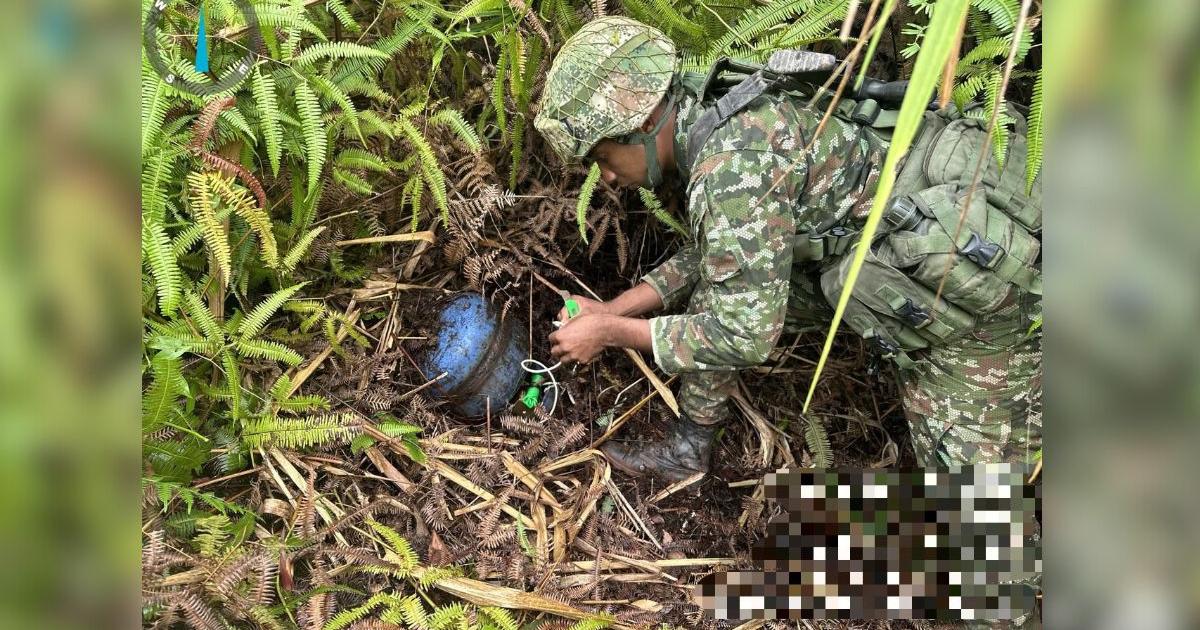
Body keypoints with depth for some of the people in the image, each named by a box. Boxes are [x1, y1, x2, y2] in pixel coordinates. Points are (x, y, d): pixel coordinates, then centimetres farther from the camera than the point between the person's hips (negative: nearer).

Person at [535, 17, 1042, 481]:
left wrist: (609, 333, -16)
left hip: (974, 281, -8)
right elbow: (710, 253, 13)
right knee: (716, 293, 6)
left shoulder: (734, 158, -30)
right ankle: (688, 447, 22)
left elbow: (746, 335, -27)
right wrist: (613, 309, 7)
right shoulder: (709, 124, -1)